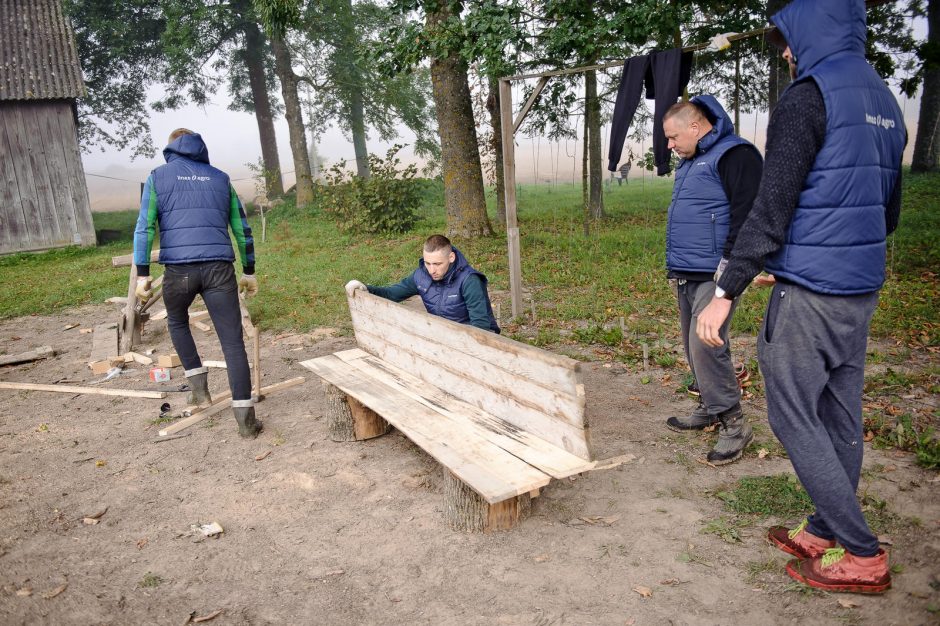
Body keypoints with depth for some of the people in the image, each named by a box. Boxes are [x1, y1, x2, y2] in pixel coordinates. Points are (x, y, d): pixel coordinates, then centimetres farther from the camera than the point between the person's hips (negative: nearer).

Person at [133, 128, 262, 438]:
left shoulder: (158, 177, 12)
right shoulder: (220, 178, 18)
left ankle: (199, 385, 21)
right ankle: (245, 418, -2)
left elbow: (144, 227, 1)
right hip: (219, 269, 1)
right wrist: (249, 271, 21)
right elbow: (242, 229, 16)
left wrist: (142, 274, 3)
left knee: (177, 321, 29)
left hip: (178, 270, 0)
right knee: (233, 342, 0)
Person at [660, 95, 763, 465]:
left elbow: (746, 214, -19)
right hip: (686, 275, 10)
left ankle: (733, 423, -1)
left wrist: (729, 264, -21)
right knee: (694, 347, 14)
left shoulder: (734, 154, -10)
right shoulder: (689, 162, 20)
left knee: (706, 346, -14)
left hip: (713, 275, -10)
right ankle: (709, 409, 28)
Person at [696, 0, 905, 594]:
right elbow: (890, 210, 20)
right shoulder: (884, 101, 15)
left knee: (793, 416, 1)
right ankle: (827, 531, 26)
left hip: (809, 292, -9)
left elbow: (772, 207, -20)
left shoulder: (809, 96, -12)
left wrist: (726, 292, -19)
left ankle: (863, 554, 8)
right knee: (840, 415, 14)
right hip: (862, 289, 9)